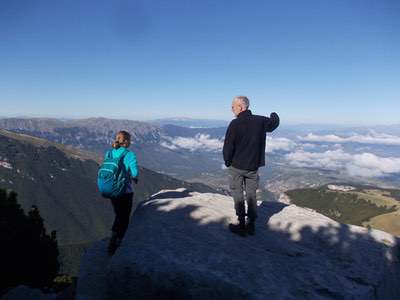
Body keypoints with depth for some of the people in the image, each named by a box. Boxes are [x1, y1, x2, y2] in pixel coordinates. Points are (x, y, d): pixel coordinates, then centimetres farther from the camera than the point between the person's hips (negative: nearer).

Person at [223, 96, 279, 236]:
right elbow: (274, 123, 18)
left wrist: (227, 162, 0)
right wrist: (274, 115, 41)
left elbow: (228, 147, -17)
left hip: (236, 166, -4)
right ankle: (251, 225, 21)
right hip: (253, 167, 4)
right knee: (251, 195, 15)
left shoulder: (235, 124, -17)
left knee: (238, 195, 9)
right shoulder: (260, 121, -3)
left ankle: (241, 225, 14)